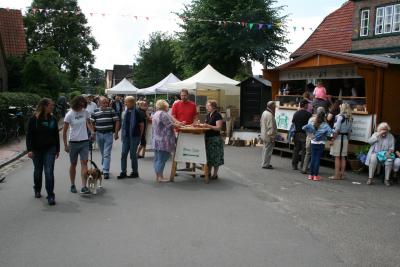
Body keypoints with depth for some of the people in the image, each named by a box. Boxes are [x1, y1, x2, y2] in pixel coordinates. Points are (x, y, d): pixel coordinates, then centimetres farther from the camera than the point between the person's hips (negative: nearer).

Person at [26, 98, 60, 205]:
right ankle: (37, 190, 39)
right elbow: (29, 135, -8)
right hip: (37, 149, -1)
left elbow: (56, 135, 8)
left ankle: (50, 196, -3)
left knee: (49, 172, -7)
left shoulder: (53, 119, 2)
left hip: (50, 149, 1)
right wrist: (29, 149, -15)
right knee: (38, 171, 15)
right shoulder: (34, 119, -8)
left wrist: (57, 149, 10)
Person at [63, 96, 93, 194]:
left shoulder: (85, 112, 0)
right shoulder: (69, 115, -9)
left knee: (84, 162, -7)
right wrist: (65, 145, -7)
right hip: (73, 142, -2)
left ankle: (84, 187, -9)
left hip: (84, 142, 2)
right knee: (73, 164, 10)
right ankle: (72, 185, 25)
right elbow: (64, 131, -5)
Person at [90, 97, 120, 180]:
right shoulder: (95, 112, 2)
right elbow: (91, 122, 10)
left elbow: (117, 121, 0)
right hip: (99, 134, 2)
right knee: (102, 153, 15)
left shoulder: (111, 111, -2)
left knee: (107, 154, -7)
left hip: (109, 134, -2)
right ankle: (105, 167, 32)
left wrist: (116, 133, -5)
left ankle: (106, 172, -8)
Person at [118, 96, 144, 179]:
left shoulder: (136, 112, -12)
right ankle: (123, 172, 12)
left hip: (134, 136, -6)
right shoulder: (126, 112, 6)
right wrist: (123, 134, 12)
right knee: (123, 154, 4)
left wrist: (139, 136, -3)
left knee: (133, 155, 3)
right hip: (126, 136, 6)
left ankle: (135, 172, 17)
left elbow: (142, 125, -8)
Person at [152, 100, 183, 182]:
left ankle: (157, 176, 17)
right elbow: (171, 125, -14)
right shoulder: (163, 114, -14)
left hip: (156, 141, 9)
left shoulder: (155, 114, 16)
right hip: (163, 141, -9)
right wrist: (178, 125, 2)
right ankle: (160, 177, -1)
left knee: (157, 159, 11)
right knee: (162, 159, -5)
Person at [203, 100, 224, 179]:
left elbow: (218, 128, -17)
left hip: (215, 138, -8)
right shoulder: (208, 115, 14)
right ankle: (208, 172, 21)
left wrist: (209, 126, -26)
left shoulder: (217, 115, -10)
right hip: (208, 138, 8)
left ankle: (215, 174, 8)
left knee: (215, 156, 0)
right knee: (209, 156, 12)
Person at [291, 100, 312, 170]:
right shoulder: (308, 114, -11)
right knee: (304, 150, 1)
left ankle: (294, 165, 16)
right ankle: (303, 166, 2)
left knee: (296, 149, 12)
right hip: (304, 134, -5)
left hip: (296, 134, 6)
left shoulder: (295, 113, 7)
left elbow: (293, 123, 13)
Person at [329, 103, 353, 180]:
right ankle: (341, 174, 16)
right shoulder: (350, 118, 7)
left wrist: (333, 139, -12)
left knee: (337, 157, -1)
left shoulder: (340, 117, -13)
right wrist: (348, 139, 17)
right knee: (343, 157, 11)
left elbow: (336, 130, -16)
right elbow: (350, 131, 10)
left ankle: (337, 175, 1)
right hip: (345, 139, 6)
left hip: (338, 138, -6)